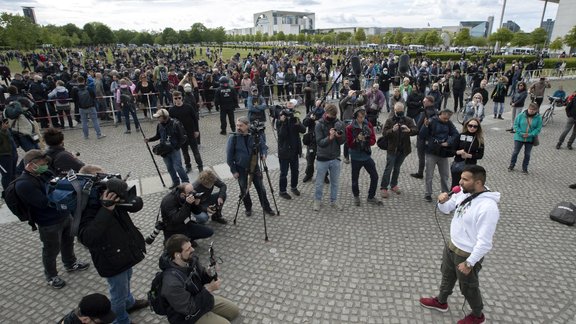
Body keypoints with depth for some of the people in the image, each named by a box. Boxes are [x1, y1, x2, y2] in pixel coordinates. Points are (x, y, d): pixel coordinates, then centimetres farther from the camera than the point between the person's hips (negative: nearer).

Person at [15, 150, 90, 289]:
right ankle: (51, 275, 36)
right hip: (49, 224, -8)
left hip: (65, 215, 8)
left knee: (68, 241, 26)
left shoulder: (44, 173, -2)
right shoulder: (23, 184, -25)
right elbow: (45, 202, -30)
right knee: (52, 250, 13)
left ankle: (71, 264, 49)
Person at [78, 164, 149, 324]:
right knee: (119, 294, 15)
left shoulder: (113, 192, -8)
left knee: (127, 280, 33)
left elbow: (136, 205, -9)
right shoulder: (85, 209, -27)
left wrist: (122, 193, -29)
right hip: (112, 260, -7)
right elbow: (87, 238, -39)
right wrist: (106, 210, -43)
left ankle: (129, 303, 61)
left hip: (127, 250, 7)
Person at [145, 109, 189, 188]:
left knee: (177, 167, -9)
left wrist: (176, 147, -17)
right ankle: (176, 182, 30)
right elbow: (158, 136, 16)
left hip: (174, 150, -5)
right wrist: (149, 139, 1)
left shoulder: (175, 124, -17)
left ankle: (186, 182, 8)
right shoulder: (159, 125, -1)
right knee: (170, 168, 13)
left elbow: (182, 138, -12)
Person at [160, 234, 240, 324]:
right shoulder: (172, 283, -37)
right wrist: (209, 289, -28)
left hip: (200, 297, 7)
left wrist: (211, 274, -19)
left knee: (234, 310, 9)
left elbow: (202, 275, 3)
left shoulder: (190, 259, -15)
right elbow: (190, 310, -29)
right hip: (187, 315, -7)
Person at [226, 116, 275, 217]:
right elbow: (229, 156, -8)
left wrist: (264, 154, -22)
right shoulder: (233, 138, -14)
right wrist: (233, 171, -7)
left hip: (254, 166, 1)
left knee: (261, 188, 9)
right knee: (244, 190, 13)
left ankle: (266, 208, 27)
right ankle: (248, 208, 35)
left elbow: (264, 146, 0)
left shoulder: (255, 135, -12)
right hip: (241, 168, -1)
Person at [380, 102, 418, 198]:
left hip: (403, 149, 3)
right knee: (389, 168, -1)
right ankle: (383, 187, 7)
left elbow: (416, 130, -10)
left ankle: (393, 185, 32)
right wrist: (392, 130, -34)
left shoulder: (408, 120, 0)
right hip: (392, 149, -3)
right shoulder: (389, 120, -7)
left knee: (397, 168, 17)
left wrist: (409, 130, -32)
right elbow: (384, 133, -14)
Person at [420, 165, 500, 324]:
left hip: (468, 254, -8)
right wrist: (442, 201, -17)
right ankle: (441, 302, 54)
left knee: (468, 287, 17)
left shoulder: (488, 207, -33)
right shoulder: (464, 192, -9)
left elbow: (484, 242, -29)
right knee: (447, 276, 29)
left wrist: (469, 263, -23)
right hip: (451, 245, 8)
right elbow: (446, 209, 6)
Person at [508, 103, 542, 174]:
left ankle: (525, 168, 25)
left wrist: (530, 134, -21)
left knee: (527, 154, 11)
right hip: (519, 138, -1)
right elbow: (516, 125, -7)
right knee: (515, 152, 9)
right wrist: (521, 133, -18)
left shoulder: (538, 117, -8)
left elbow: (538, 128, -8)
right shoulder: (521, 115, -10)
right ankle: (511, 165, 26)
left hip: (530, 139, 1)